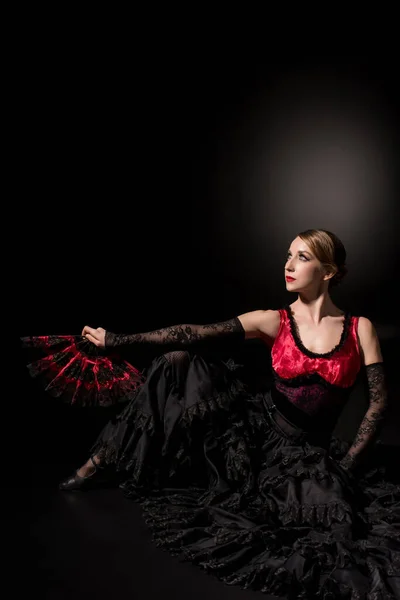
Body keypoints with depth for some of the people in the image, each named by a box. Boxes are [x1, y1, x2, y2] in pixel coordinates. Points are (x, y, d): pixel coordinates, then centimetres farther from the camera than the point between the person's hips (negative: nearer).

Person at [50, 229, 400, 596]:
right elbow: (194, 335, -13)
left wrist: (346, 468, -10)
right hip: (256, 425, 1)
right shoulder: (273, 321, -4)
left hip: (307, 452, 0)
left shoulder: (360, 328, -3)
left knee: (338, 520, -32)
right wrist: (117, 341, -19)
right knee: (177, 360, -16)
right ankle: (103, 460, -6)